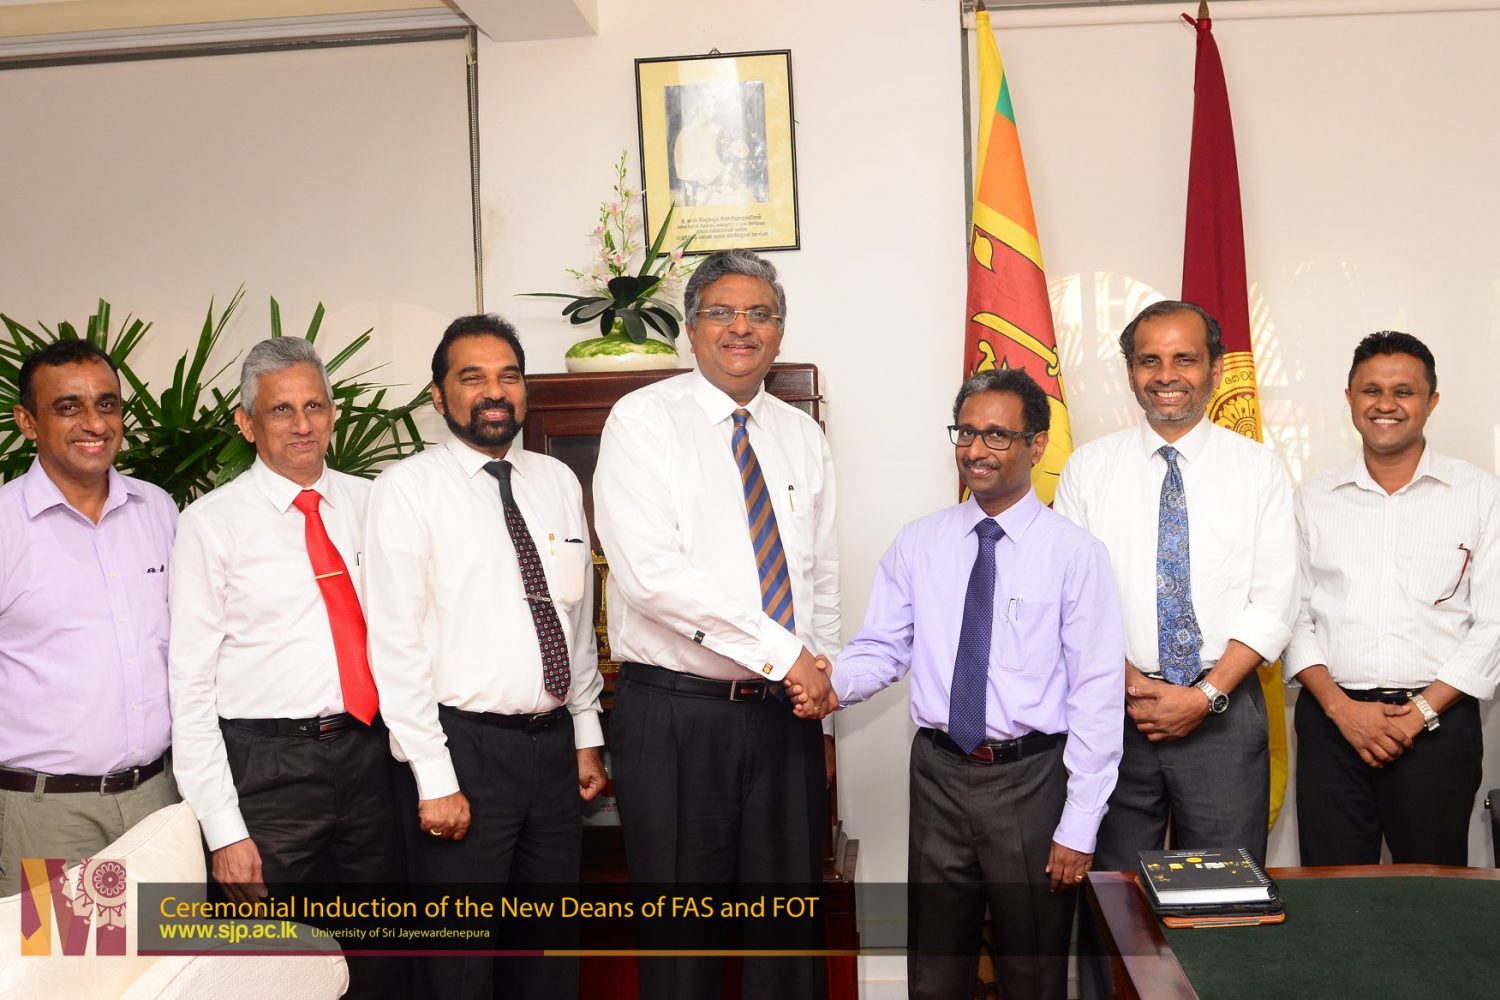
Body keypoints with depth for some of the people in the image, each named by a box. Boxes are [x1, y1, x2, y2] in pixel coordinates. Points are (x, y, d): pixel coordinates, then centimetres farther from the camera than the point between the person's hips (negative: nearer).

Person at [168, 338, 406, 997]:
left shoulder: (369, 504, 6)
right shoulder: (212, 522, -5)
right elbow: (191, 683, -7)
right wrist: (223, 829, -10)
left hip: (368, 752, 3)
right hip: (266, 765, -3)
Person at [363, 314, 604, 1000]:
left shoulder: (558, 483, 8)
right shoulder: (407, 489, -8)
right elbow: (395, 643, -12)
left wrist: (587, 737, 11)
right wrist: (435, 780, -14)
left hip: (556, 743, 5)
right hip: (466, 746, -5)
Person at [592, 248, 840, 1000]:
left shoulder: (803, 437, 11)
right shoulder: (644, 420, -6)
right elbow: (650, 571, -18)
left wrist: (820, 671, -1)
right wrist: (780, 652, -17)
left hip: (786, 712, 5)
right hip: (675, 713, -4)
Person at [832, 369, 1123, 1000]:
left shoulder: (1074, 553, -7)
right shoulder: (918, 544, 4)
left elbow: (1098, 693, -8)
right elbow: (882, 648, 2)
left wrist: (1079, 825, -11)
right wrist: (833, 682, -20)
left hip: (1031, 781, -2)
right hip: (939, 775, 3)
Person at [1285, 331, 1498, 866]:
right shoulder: (1314, 497, 8)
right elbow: (1293, 615, 6)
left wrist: (1421, 711, -9)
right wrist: (1340, 706, -7)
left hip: (1438, 724, -1)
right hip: (1332, 721, 1)